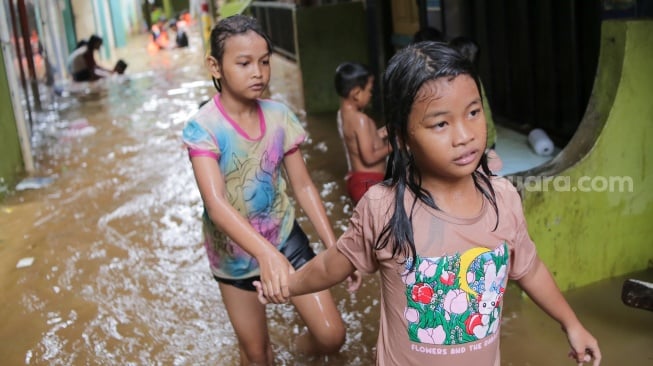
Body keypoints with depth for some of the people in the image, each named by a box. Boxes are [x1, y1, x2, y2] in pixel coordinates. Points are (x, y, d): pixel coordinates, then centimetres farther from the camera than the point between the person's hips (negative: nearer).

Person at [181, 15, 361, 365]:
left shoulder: (279, 116, -10)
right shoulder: (202, 127, -22)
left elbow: (303, 186, -4)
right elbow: (216, 203, -34)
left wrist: (334, 247, -11)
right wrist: (265, 252, -49)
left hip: (286, 238, 3)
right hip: (234, 254, -2)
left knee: (332, 336, 2)